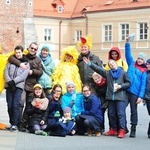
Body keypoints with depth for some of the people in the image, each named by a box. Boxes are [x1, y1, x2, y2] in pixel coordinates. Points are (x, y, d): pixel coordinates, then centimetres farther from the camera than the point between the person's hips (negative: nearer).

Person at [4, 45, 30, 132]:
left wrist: (14, 81, -14)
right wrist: (9, 81, -10)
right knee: (9, 105, 1)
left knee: (15, 105, -13)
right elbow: (6, 71, 7)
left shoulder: (26, 63, 11)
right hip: (9, 86, 3)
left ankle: (15, 125, -14)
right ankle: (12, 123, 9)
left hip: (18, 86, -3)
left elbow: (24, 75, -2)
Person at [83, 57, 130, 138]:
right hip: (110, 97, 4)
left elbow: (128, 83, 6)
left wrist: (121, 86, -9)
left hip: (120, 97, -4)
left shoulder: (123, 73, 6)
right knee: (111, 114, 9)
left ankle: (122, 130, -10)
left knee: (121, 113, -8)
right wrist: (90, 64, -3)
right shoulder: (107, 73, 14)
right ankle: (113, 130, 19)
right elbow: (98, 69, 6)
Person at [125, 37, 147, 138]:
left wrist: (141, 96, -9)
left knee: (134, 111, 4)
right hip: (126, 90, 2)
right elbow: (128, 54, 4)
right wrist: (127, 42, -9)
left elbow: (143, 84, -1)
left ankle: (133, 130, 11)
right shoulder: (132, 63, 11)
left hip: (135, 93, -2)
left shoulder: (144, 71, 4)